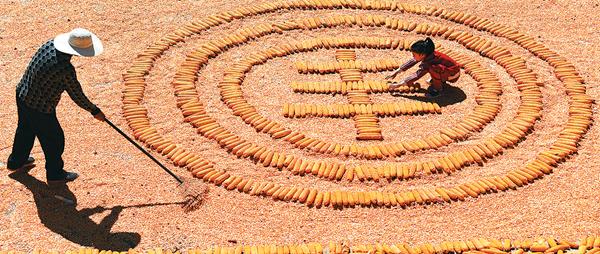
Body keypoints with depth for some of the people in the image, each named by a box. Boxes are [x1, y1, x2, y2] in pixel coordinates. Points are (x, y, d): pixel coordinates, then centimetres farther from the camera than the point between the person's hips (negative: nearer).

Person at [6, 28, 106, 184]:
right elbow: (77, 95, -18)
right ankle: (55, 174, 36)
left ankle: (16, 161, 54)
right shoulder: (66, 70, -32)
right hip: (40, 109, -8)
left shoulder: (50, 44, -12)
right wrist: (95, 111, -3)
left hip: (22, 96, 8)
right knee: (54, 141, 15)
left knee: (25, 130, 31)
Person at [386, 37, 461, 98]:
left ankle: (438, 89, -12)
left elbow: (416, 76, -31)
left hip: (453, 75, -9)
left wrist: (399, 84, -29)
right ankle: (441, 81, 21)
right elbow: (411, 62, 3)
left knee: (433, 68, -33)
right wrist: (396, 72, 3)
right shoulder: (426, 54, -7)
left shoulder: (428, 62, -30)